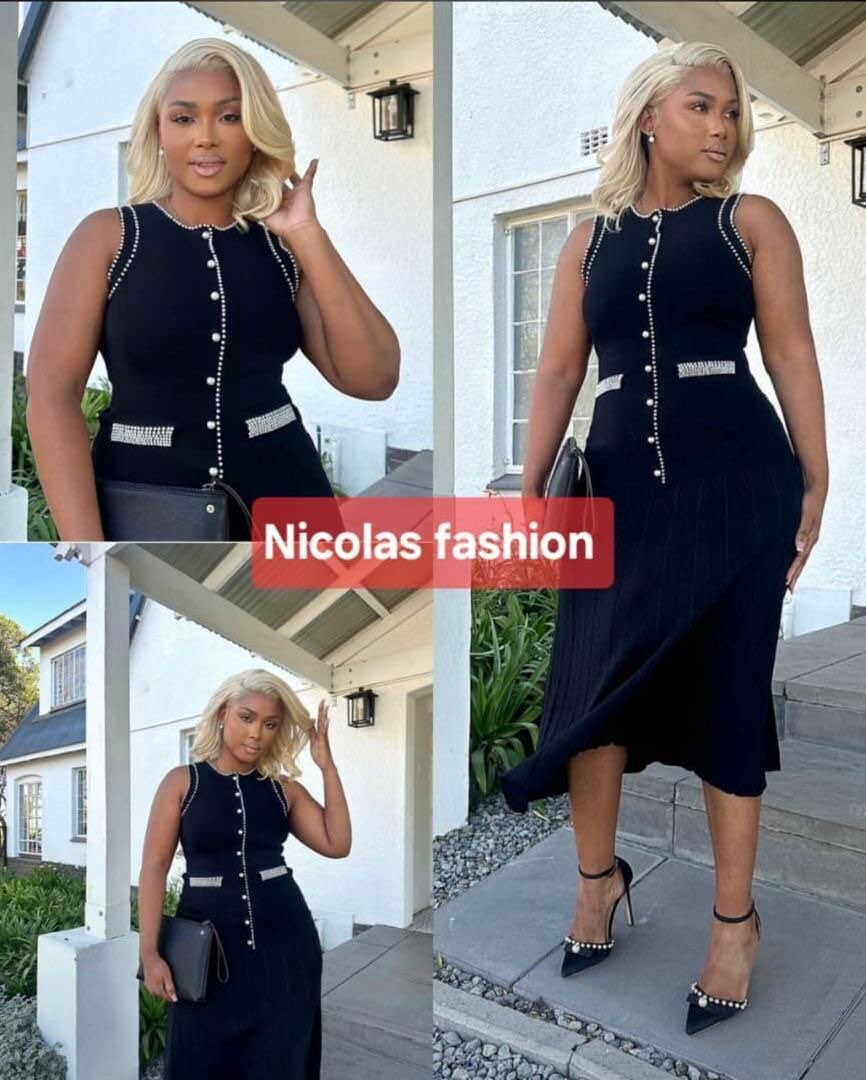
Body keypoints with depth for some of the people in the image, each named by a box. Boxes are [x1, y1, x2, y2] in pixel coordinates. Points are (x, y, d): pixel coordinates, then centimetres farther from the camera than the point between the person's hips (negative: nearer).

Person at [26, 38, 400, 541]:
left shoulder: (284, 244, 5)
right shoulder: (109, 235, -1)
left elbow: (374, 379, -5)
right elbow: (52, 394, -9)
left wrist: (308, 235, -8)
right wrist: (87, 551, -19)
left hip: (281, 497, 2)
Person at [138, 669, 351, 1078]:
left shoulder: (283, 787, 5)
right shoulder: (182, 781, -2)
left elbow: (337, 844, -6)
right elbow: (154, 866, -4)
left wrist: (326, 765, -8)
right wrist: (150, 953, -10)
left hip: (282, 940, 2)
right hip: (208, 942, -2)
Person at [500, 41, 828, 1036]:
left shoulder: (751, 222, 6)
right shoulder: (589, 238, 11)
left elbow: (791, 352, 2)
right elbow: (559, 369, 9)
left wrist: (814, 484, -4)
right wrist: (529, 492, 4)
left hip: (736, 482, -2)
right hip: (621, 487, 2)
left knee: (723, 693, 3)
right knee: (587, 686, 3)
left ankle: (735, 919, 20)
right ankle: (598, 878, 28)